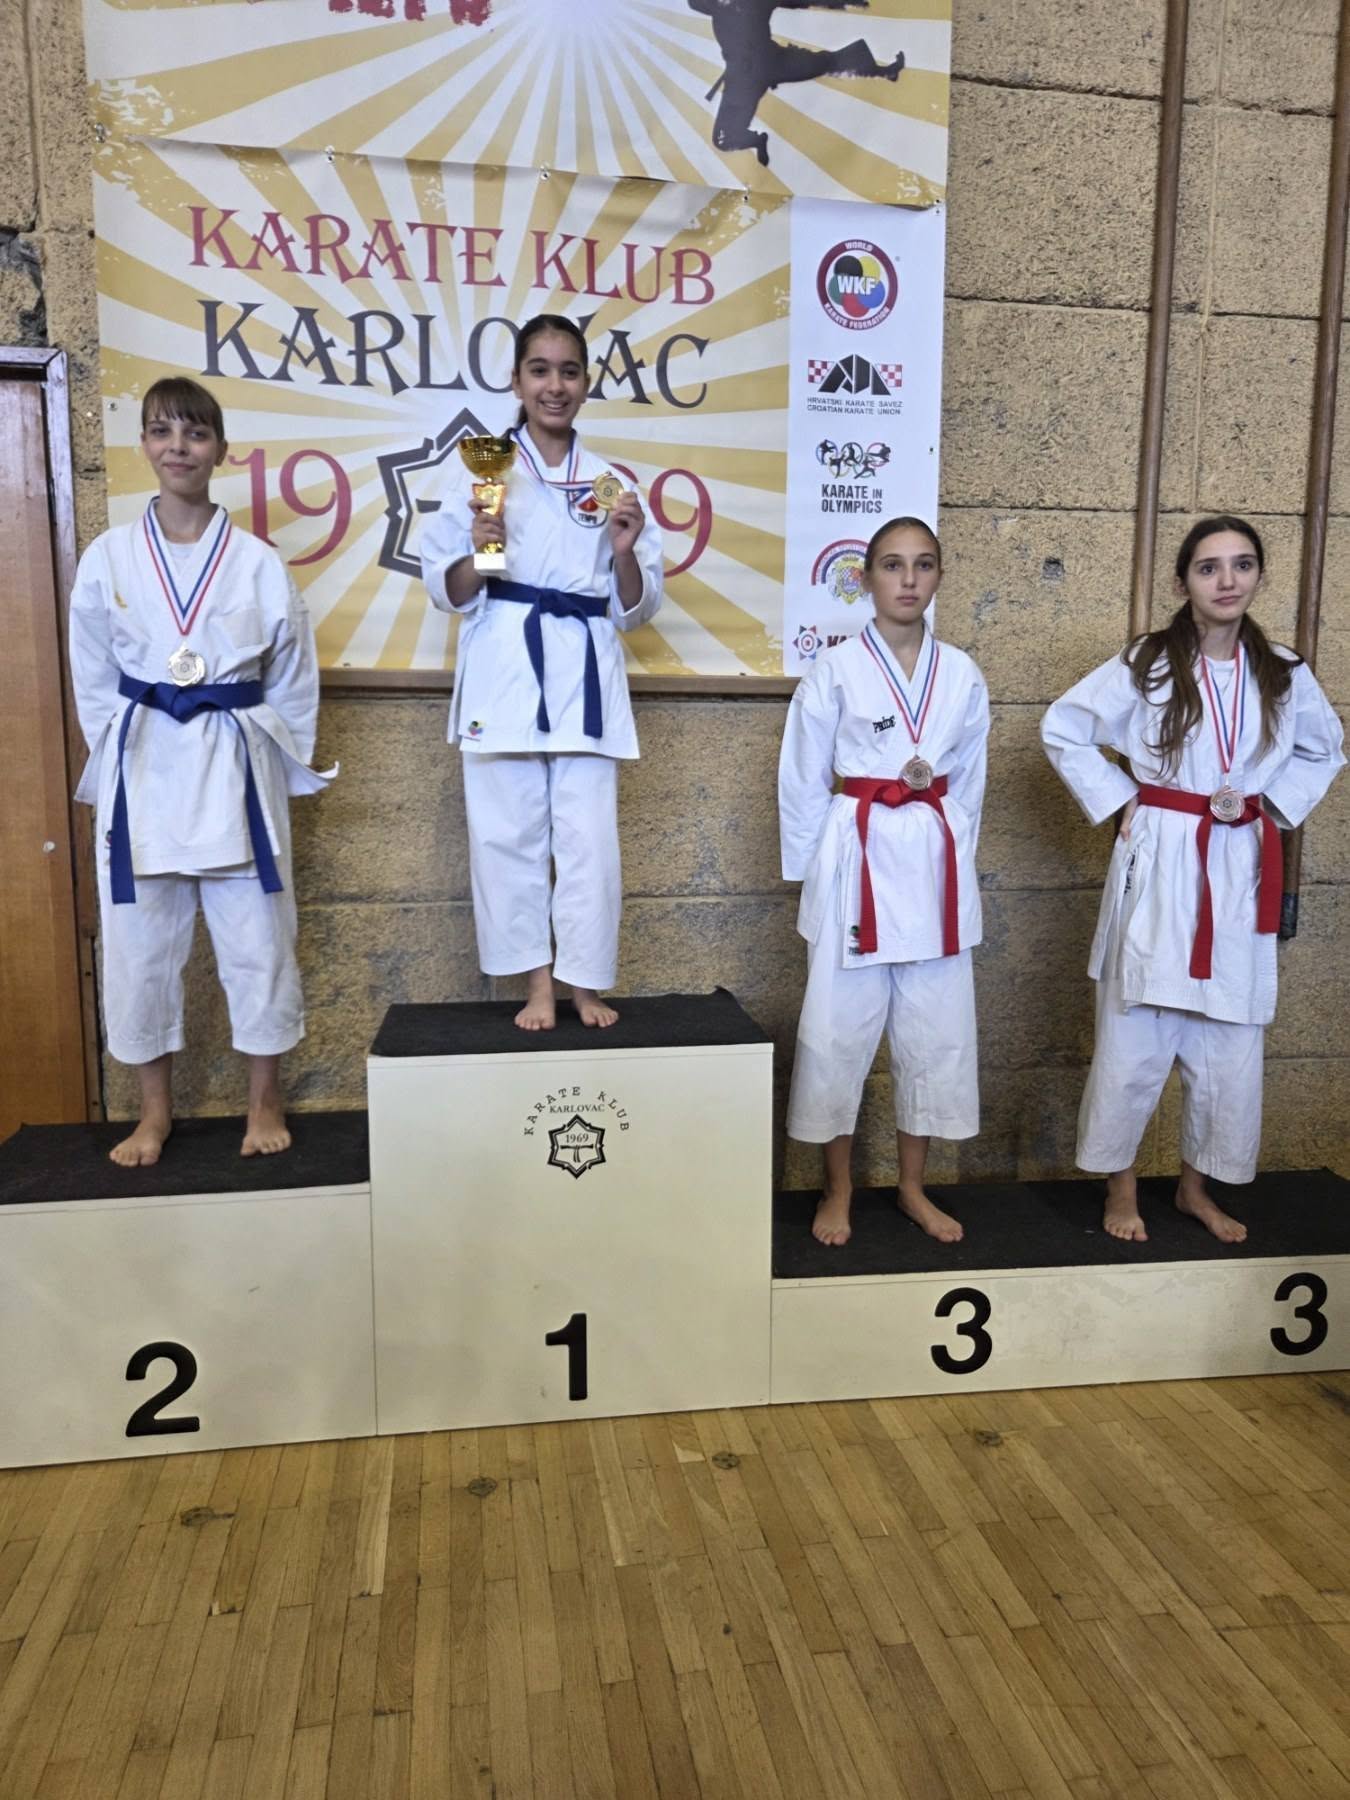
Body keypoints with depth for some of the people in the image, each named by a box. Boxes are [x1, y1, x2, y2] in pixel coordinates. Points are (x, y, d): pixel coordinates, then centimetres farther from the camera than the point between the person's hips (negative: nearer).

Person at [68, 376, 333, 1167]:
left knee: (256, 937, 4)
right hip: (142, 768, 2)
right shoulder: (108, 558, 3)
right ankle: (156, 1110, 24)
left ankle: (265, 1101, 21)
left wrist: (280, 769, 2)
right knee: (141, 941, 7)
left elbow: (295, 682, 5)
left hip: (236, 768, -1)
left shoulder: (259, 563, -1)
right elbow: (94, 680, 8)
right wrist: (118, 763, 3)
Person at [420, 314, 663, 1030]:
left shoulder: (610, 481, 11)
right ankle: (537, 985, 15)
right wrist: (479, 554, -16)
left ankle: (584, 984, 15)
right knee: (509, 832, 0)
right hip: (505, 671, -1)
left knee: (588, 836, 0)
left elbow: (633, 608, 10)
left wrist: (625, 552, -8)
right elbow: (450, 592, 3)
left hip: (586, 673, 2)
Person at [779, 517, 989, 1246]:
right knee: (838, 1031, 3)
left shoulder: (962, 675, 5)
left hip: (934, 863, 4)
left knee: (935, 1032, 9)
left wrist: (953, 861, 9)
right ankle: (837, 1191, 21)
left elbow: (969, 783, 13)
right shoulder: (836, 670, -5)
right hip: (855, 859, -3)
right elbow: (802, 782, -2)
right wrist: (809, 877, -1)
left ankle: (912, 1187, 27)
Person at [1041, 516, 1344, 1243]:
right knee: (1134, 1041, 2)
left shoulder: (1284, 674, 4)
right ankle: (1120, 1187, 21)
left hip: (1240, 873, 4)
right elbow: (1062, 729, -1)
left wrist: (1268, 802, 4)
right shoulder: (1145, 665, -6)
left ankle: (1195, 1187, 30)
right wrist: (1118, 800, -5)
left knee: (1229, 1046, 11)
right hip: (1161, 866, -3)